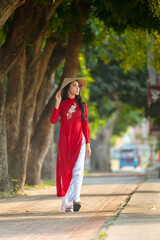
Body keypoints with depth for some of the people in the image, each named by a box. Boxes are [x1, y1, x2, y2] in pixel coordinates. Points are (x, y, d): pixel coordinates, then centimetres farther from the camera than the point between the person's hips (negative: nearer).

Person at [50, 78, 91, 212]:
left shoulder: (82, 105, 10)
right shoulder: (61, 104, 6)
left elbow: (85, 125, 10)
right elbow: (53, 120, -8)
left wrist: (88, 144, 4)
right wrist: (57, 103, -15)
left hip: (79, 141, 0)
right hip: (64, 141, 0)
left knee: (78, 171, -16)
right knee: (66, 171, 2)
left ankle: (75, 200, -25)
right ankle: (66, 204, 8)